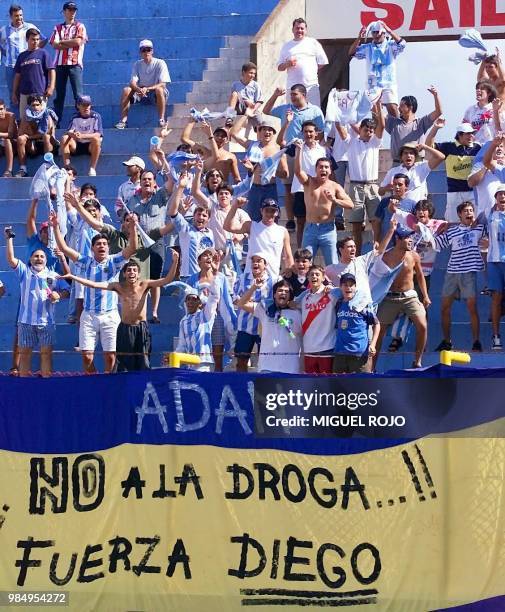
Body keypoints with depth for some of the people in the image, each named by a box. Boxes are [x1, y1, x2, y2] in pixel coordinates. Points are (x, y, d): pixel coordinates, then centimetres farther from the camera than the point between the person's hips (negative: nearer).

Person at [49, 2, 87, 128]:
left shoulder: (79, 26, 8)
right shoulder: (58, 28, 14)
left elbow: (78, 42, -8)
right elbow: (55, 45, 0)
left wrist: (62, 41, 0)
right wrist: (71, 44, -6)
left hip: (75, 64, -3)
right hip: (60, 64, 3)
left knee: (78, 94, -7)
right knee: (59, 94, 5)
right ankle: (56, 121, 7)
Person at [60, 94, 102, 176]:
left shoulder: (96, 116, -7)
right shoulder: (75, 117, 3)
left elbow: (98, 134, -19)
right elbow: (69, 132, -9)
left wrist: (82, 136, -35)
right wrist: (72, 134, -36)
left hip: (91, 146, -3)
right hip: (77, 146, 3)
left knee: (96, 139, -36)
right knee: (64, 138, -23)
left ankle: (92, 169, -31)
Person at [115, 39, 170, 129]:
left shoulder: (160, 63, -8)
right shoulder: (137, 64, 4)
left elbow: (162, 84, -17)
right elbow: (132, 82, -7)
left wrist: (147, 89, -30)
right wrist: (139, 89, -31)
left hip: (155, 94, -3)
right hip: (141, 94, 3)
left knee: (159, 89, -36)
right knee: (126, 90, -20)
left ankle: (161, 120, -31)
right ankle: (123, 120, -23)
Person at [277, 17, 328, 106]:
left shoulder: (313, 43, 9)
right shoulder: (286, 46, 15)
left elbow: (323, 63, 10)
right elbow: (279, 68, 15)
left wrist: (313, 73, 4)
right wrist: (287, 64, -5)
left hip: (311, 86, -2)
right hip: (292, 87, 2)